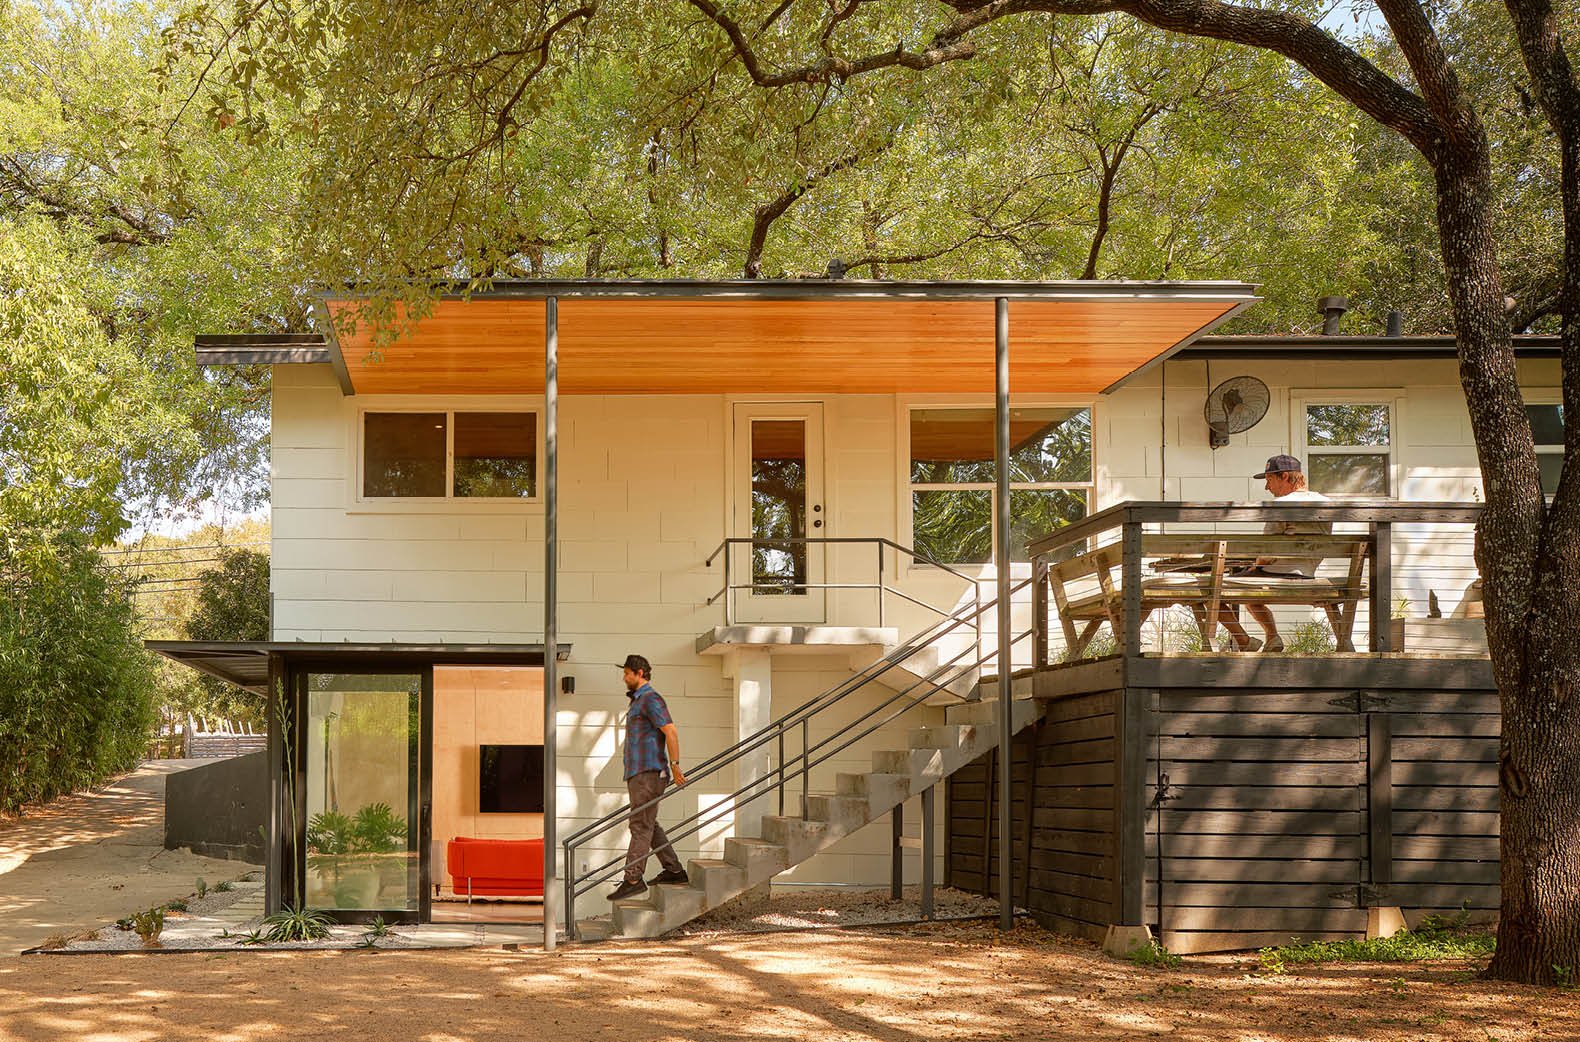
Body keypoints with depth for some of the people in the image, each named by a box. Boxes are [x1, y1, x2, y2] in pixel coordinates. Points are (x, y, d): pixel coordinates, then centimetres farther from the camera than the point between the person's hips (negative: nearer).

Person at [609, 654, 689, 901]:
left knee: (641, 825, -11)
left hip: (648, 773, -11)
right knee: (648, 825, 14)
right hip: (638, 775, 11)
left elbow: (670, 731, -18)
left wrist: (674, 766, -22)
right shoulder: (639, 701, 22)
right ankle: (673, 870, 18)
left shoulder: (650, 698, -10)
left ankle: (633, 879, -14)